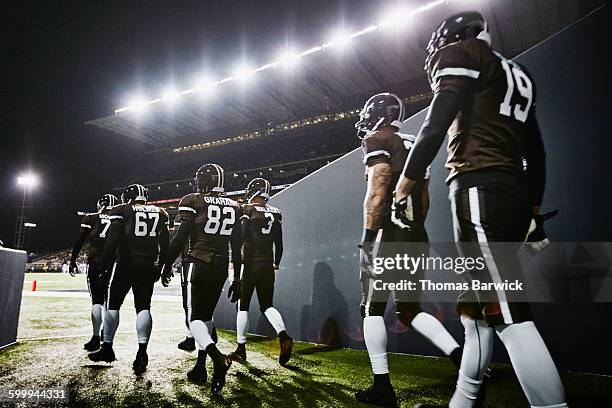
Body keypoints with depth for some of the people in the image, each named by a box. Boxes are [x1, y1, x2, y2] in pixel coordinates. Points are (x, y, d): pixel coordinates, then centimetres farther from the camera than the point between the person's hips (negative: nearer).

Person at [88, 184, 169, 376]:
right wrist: (159, 268, 17)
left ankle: (107, 348, 21)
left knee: (113, 304, 13)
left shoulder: (121, 211, 0)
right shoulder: (160, 213, 10)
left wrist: (106, 266, -3)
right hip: (148, 266, 3)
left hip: (126, 263, -3)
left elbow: (112, 241, -8)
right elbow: (165, 246, 9)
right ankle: (142, 352, -5)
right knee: (143, 308, 5)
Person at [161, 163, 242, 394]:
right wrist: (236, 279, 15)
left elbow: (180, 237, -7)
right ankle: (200, 367, 20)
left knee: (194, 318, -1)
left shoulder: (193, 201, -4)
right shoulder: (234, 207, 9)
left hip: (198, 263, -5)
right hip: (221, 267, 5)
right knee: (206, 315, 17)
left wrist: (168, 265, 6)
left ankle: (218, 358, -25)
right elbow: (236, 248, 10)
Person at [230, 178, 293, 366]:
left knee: (243, 306, 8)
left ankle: (241, 348, 15)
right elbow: (279, 244, 12)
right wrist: (276, 264, 23)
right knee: (267, 305, 12)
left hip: (250, 264, -4)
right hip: (268, 266, 5)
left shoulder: (248, 210, -6)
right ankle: (284, 336, -9)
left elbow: (240, 237, -14)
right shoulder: (276, 213, 8)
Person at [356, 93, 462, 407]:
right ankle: (461, 357, 1)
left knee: (373, 308, 3)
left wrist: (367, 236, -15)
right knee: (411, 309, 16)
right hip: (416, 237, 8)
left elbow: (377, 191, -15)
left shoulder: (377, 140, -3)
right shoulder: (414, 146, 21)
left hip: (386, 235, -8)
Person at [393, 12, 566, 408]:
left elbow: (436, 127, -10)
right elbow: (536, 154, 25)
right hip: (514, 193, 9)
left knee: (508, 314, -12)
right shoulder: (516, 74, 28)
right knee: (475, 306, 13)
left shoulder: (460, 53, 6)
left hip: (479, 191, -9)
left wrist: (402, 190, -8)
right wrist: (534, 212, 27)